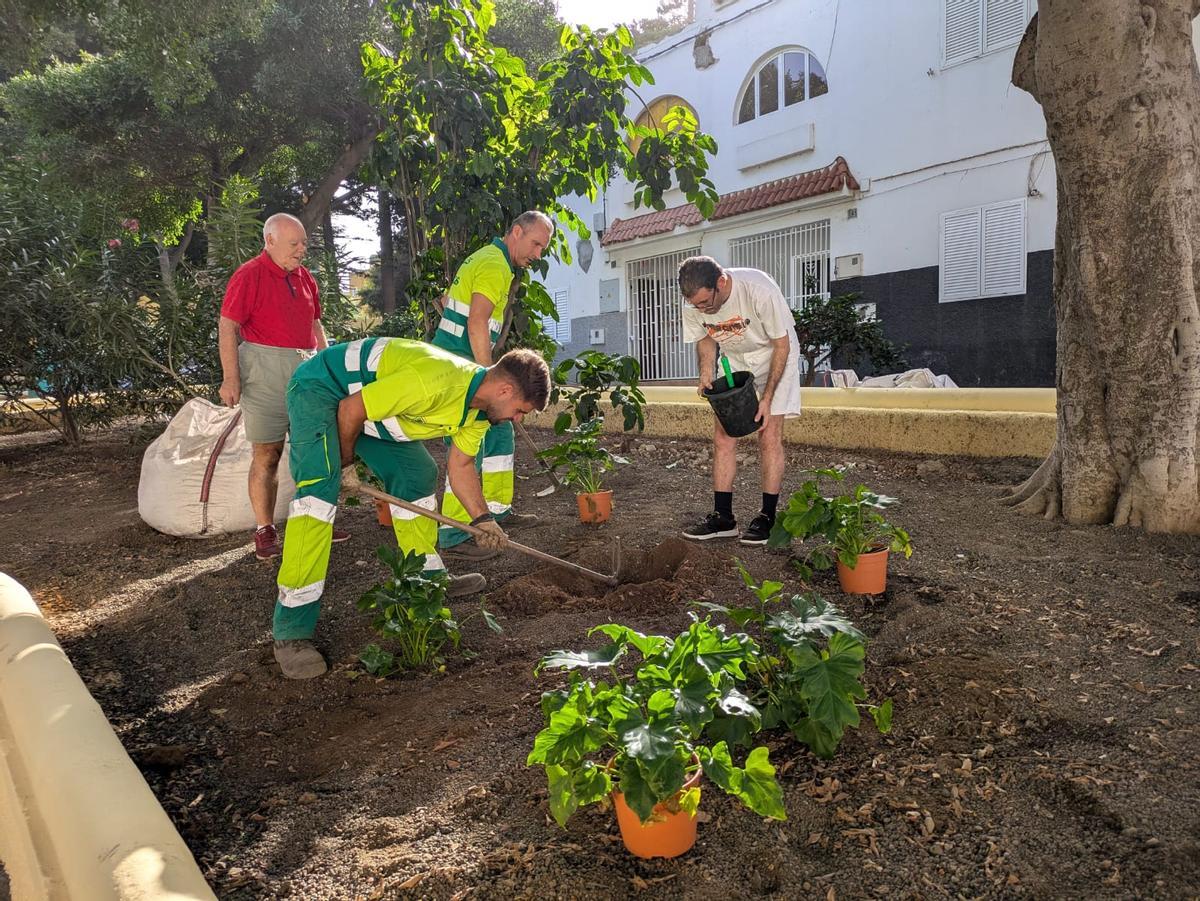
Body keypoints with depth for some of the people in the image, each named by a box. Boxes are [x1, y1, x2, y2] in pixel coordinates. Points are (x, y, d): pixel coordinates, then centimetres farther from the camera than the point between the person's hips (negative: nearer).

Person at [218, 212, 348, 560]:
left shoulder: (304, 277, 15)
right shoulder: (249, 276, -6)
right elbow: (227, 326, -10)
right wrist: (231, 378, -16)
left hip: (306, 369, 7)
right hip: (265, 371, -7)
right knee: (266, 453, -3)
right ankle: (265, 531, 5)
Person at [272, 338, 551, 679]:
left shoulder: (480, 408, -4)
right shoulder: (436, 382, -35)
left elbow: (460, 465, 8)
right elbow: (350, 410, -26)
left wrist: (482, 518, -4)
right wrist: (345, 462, -8)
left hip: (372, 400, 9)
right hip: (320, 387, -9)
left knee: (417, 475, 8)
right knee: (320, 487, -24)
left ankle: (428, 577, 24)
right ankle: (290, 631, -23)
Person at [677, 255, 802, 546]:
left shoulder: (759, 290, -34)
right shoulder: (694, 306, -19)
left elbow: (782, 345, -23)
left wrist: (767, 398, -23)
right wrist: (706, 373, -15)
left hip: (774, 355, -4)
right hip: (733, 360, 4)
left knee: (769, 436, -11)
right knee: (722, 436, -4)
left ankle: (768, 517, -1)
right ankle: (723, 518, 2)